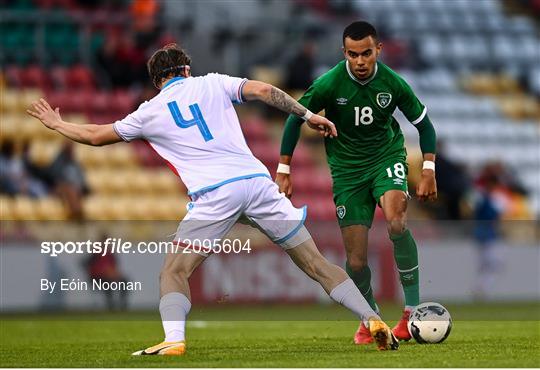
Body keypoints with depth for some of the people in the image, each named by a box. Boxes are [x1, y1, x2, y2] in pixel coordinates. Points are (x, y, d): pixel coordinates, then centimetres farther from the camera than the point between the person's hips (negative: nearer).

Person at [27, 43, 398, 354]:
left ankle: (174, 339, -16)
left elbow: (96, 135, 28)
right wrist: (308, 114, 10)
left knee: (174, 271, 8)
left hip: (214, 194, -2)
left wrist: (56, 123, 43)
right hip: (257, 180, 2)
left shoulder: (149, 113, 18)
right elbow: (262, 90, 5)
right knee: (315, 263, 7)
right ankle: (373, 320, -3)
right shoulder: (212, 84, 19)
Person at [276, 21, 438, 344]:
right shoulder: (329, 84, -16)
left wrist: (429, 170, -3)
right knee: (357, 260, -2)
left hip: (387, 156, -1)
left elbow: (423, 122, 2)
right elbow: (296, 118, -2)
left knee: (396, 223, -32)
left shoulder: (393, 83, -13)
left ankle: (413, 309, -22)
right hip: (347, 168, 1)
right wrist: (283, 171, -2)